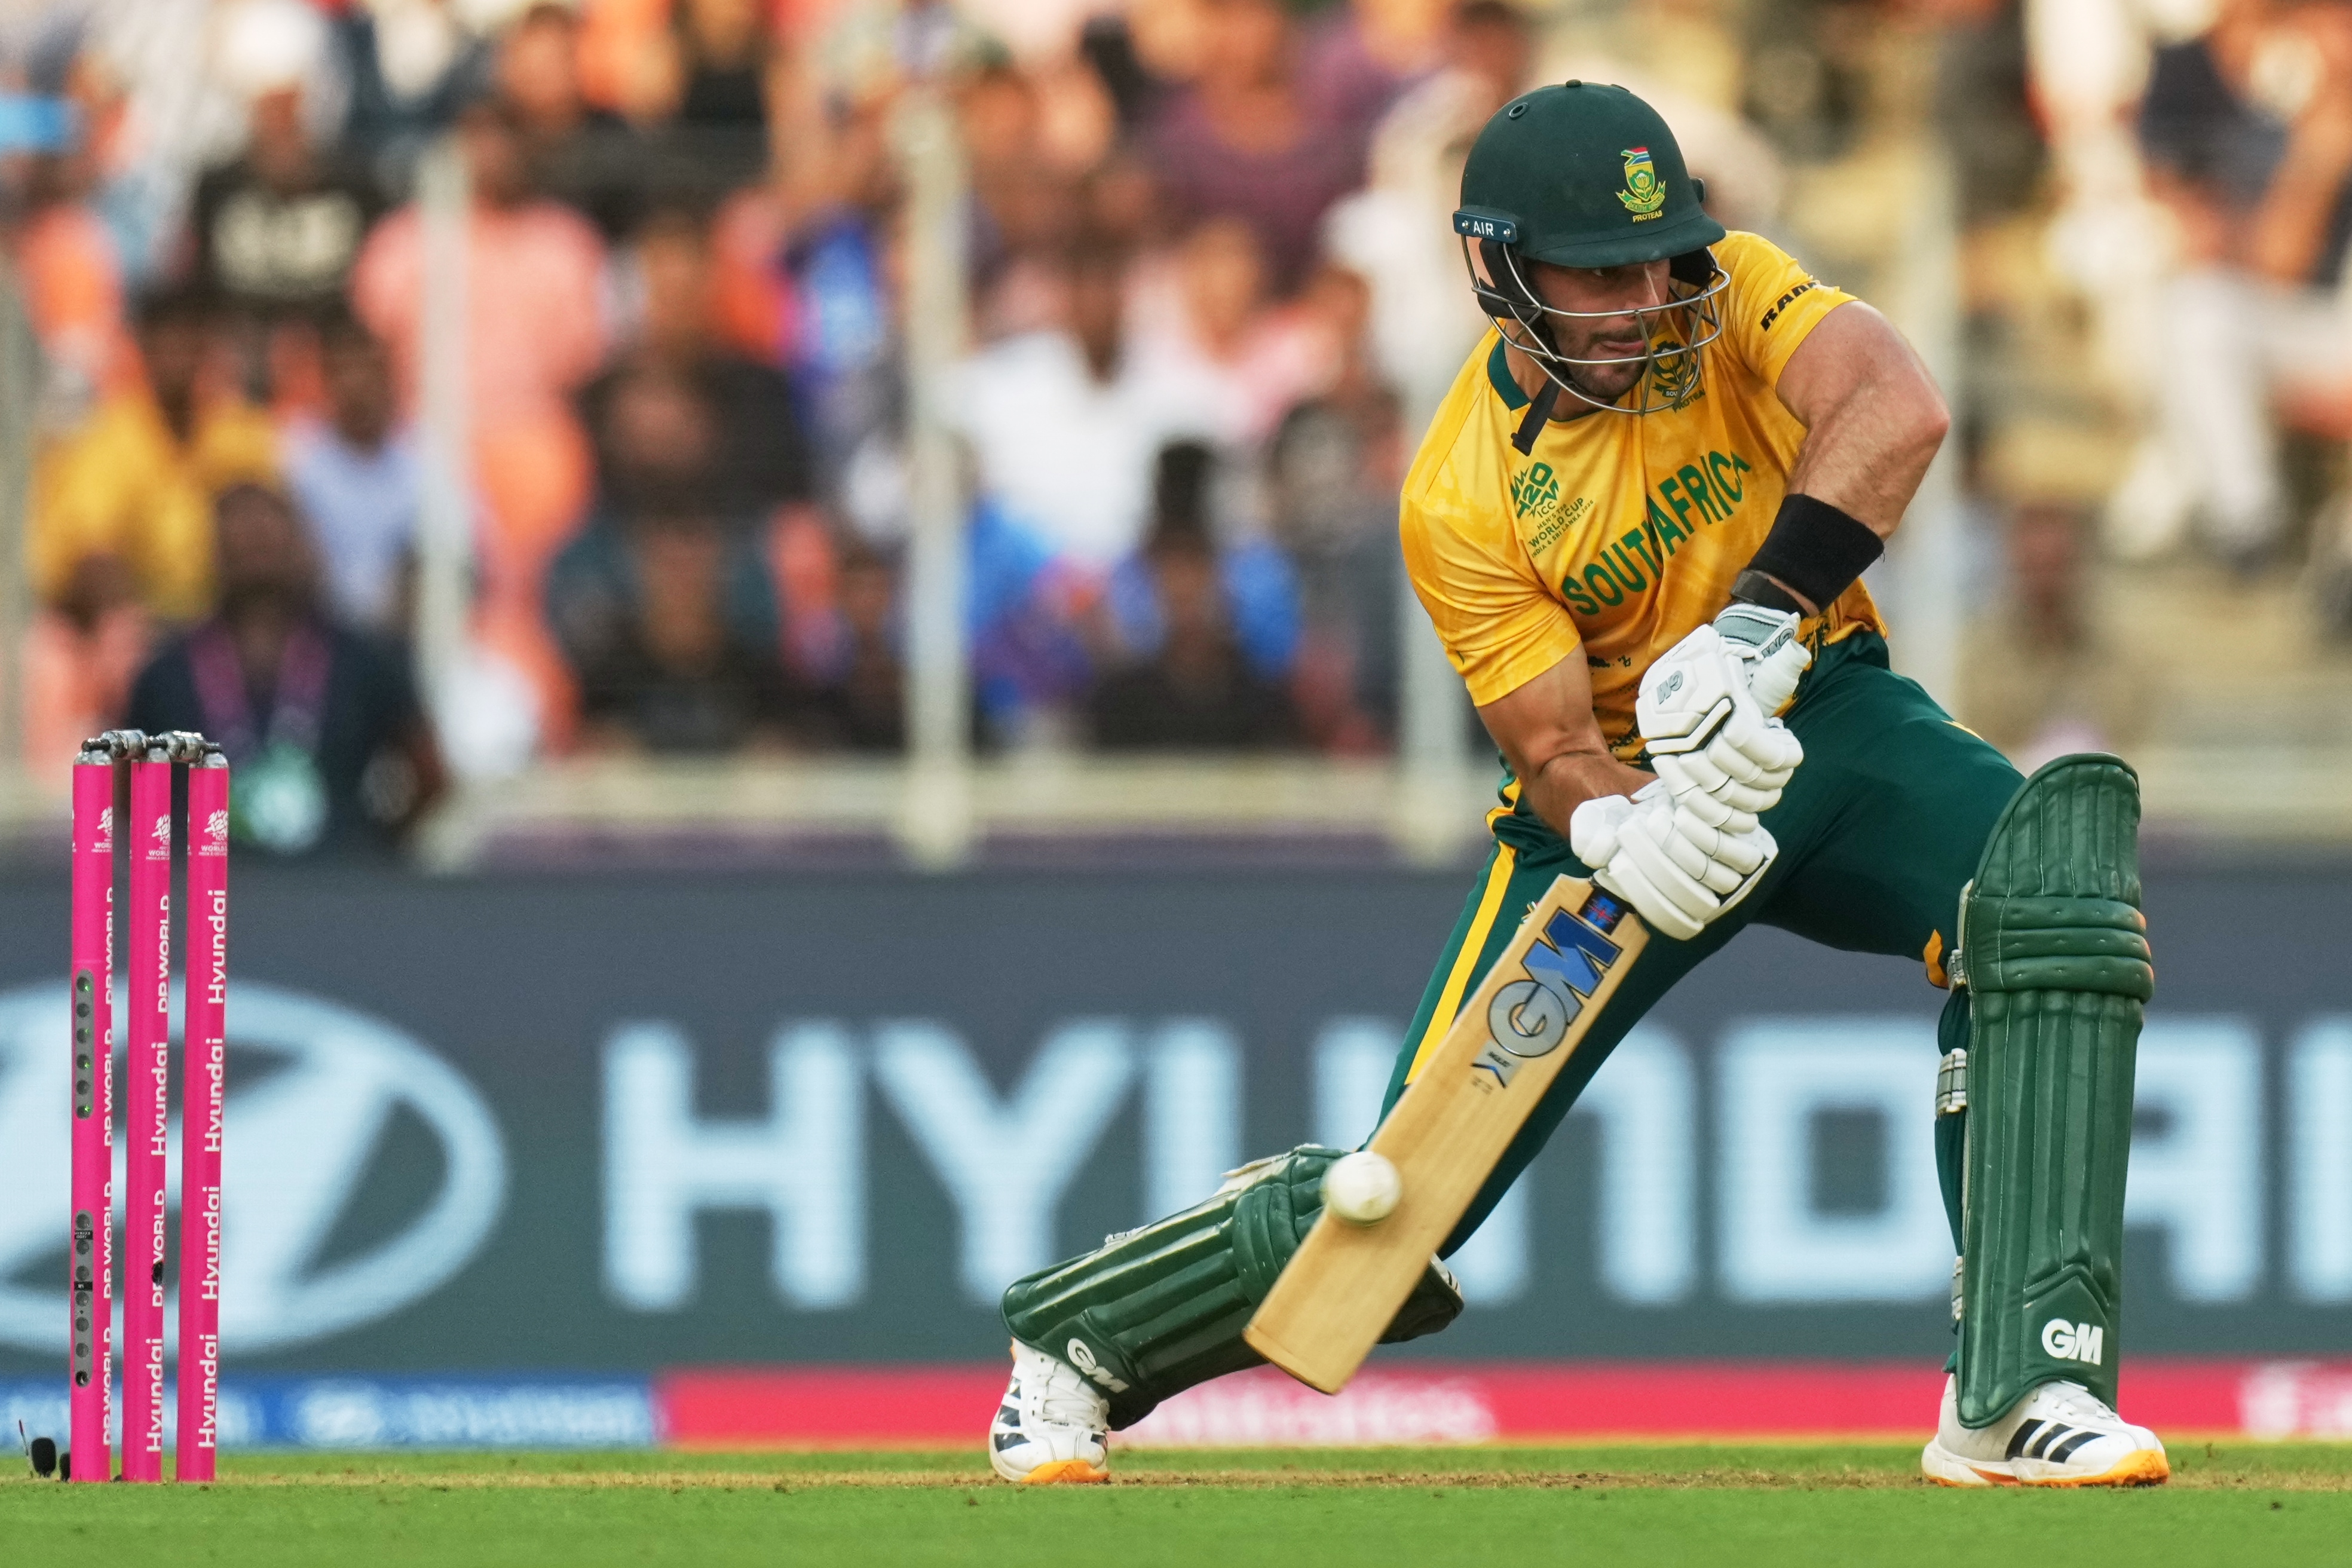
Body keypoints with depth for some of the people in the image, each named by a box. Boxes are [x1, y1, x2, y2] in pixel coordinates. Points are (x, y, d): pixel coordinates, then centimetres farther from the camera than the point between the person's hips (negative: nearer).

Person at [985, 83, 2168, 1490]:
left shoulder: (1728, 294, -12)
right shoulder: (1462, 504, -16)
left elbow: (1900, 409, -31)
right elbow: (1558, 751, -18)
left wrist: (1759, 622, -43)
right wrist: (1624, 835, -42)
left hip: (1825, 724, 2)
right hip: (1626, 787, -2)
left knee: (2052, 858, -31)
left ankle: (2018, 1396, -31)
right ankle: (1081, 1333, 22)